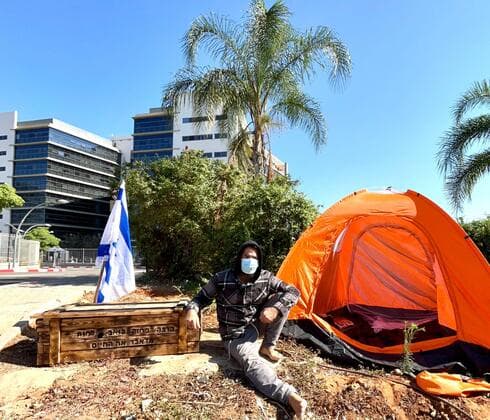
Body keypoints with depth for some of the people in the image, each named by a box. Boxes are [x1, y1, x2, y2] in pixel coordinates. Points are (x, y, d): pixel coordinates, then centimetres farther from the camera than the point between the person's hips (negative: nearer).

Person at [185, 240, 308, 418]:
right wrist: (192, 309, -28)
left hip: (256, 326, 4)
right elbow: (202, 297, -4)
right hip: (236, 335, -4)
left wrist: (275, 309, -26)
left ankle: (267, 348, -6)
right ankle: (290, 395, -51)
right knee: (251, 361, -35)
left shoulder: (266, 278, -10)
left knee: (281, 299, -17)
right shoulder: (221, 279, -17)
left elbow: (293, 292, -9)